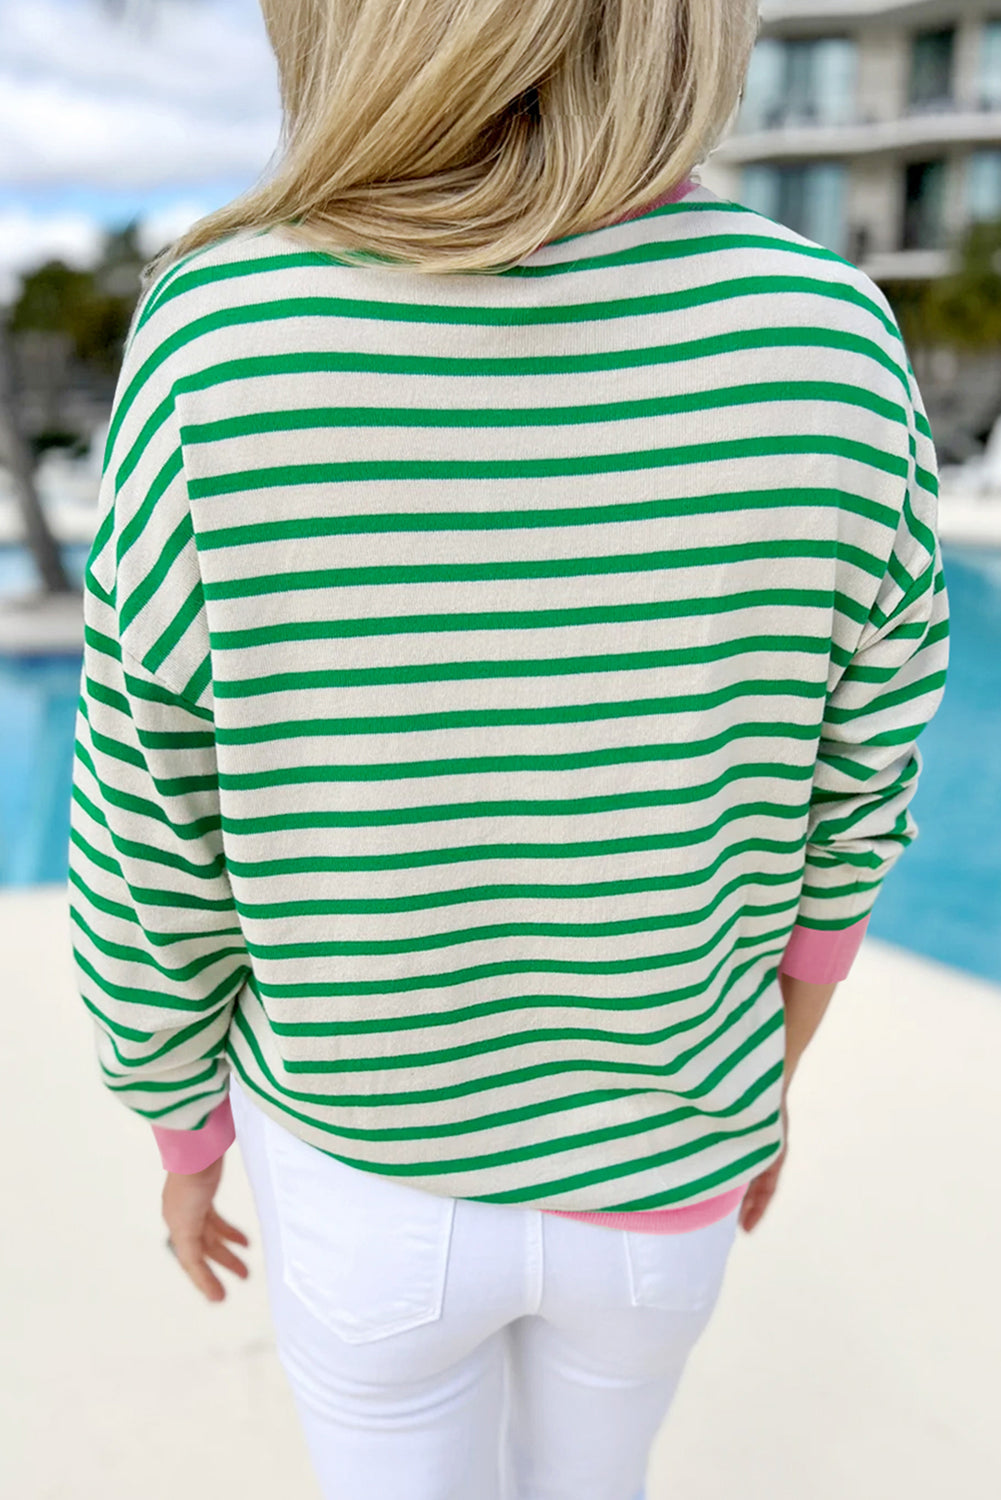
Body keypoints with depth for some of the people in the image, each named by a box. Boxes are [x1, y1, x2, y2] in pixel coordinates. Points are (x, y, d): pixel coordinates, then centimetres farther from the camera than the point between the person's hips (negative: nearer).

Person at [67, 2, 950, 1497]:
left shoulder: (220, 355, -28)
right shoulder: (823, 350, -22)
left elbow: (155, 876, -17)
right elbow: (838, 823, -10)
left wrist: (183, 1139, 5)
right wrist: (773, 1077, 11)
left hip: (369, 1153, -1)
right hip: (653, 1167, 2)